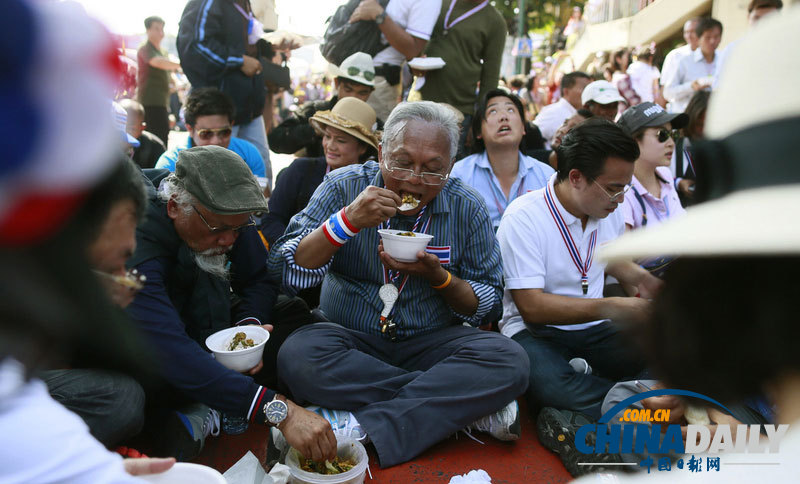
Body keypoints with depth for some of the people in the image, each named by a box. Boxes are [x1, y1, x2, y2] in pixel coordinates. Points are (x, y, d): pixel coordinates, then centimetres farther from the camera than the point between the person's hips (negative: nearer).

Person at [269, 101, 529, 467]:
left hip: (431, 342, 1)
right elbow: (287, 272, -12)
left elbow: (485, 305, 1)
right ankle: (466, 406, -23)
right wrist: (347, 220, -26)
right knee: (296, 355, -32)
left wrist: (438, 276, -19)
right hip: (350, 338, 0)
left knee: (509, 361, -25)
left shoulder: (468, 209, -3)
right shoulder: (343, 187, -6)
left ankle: (361, 427, -26)